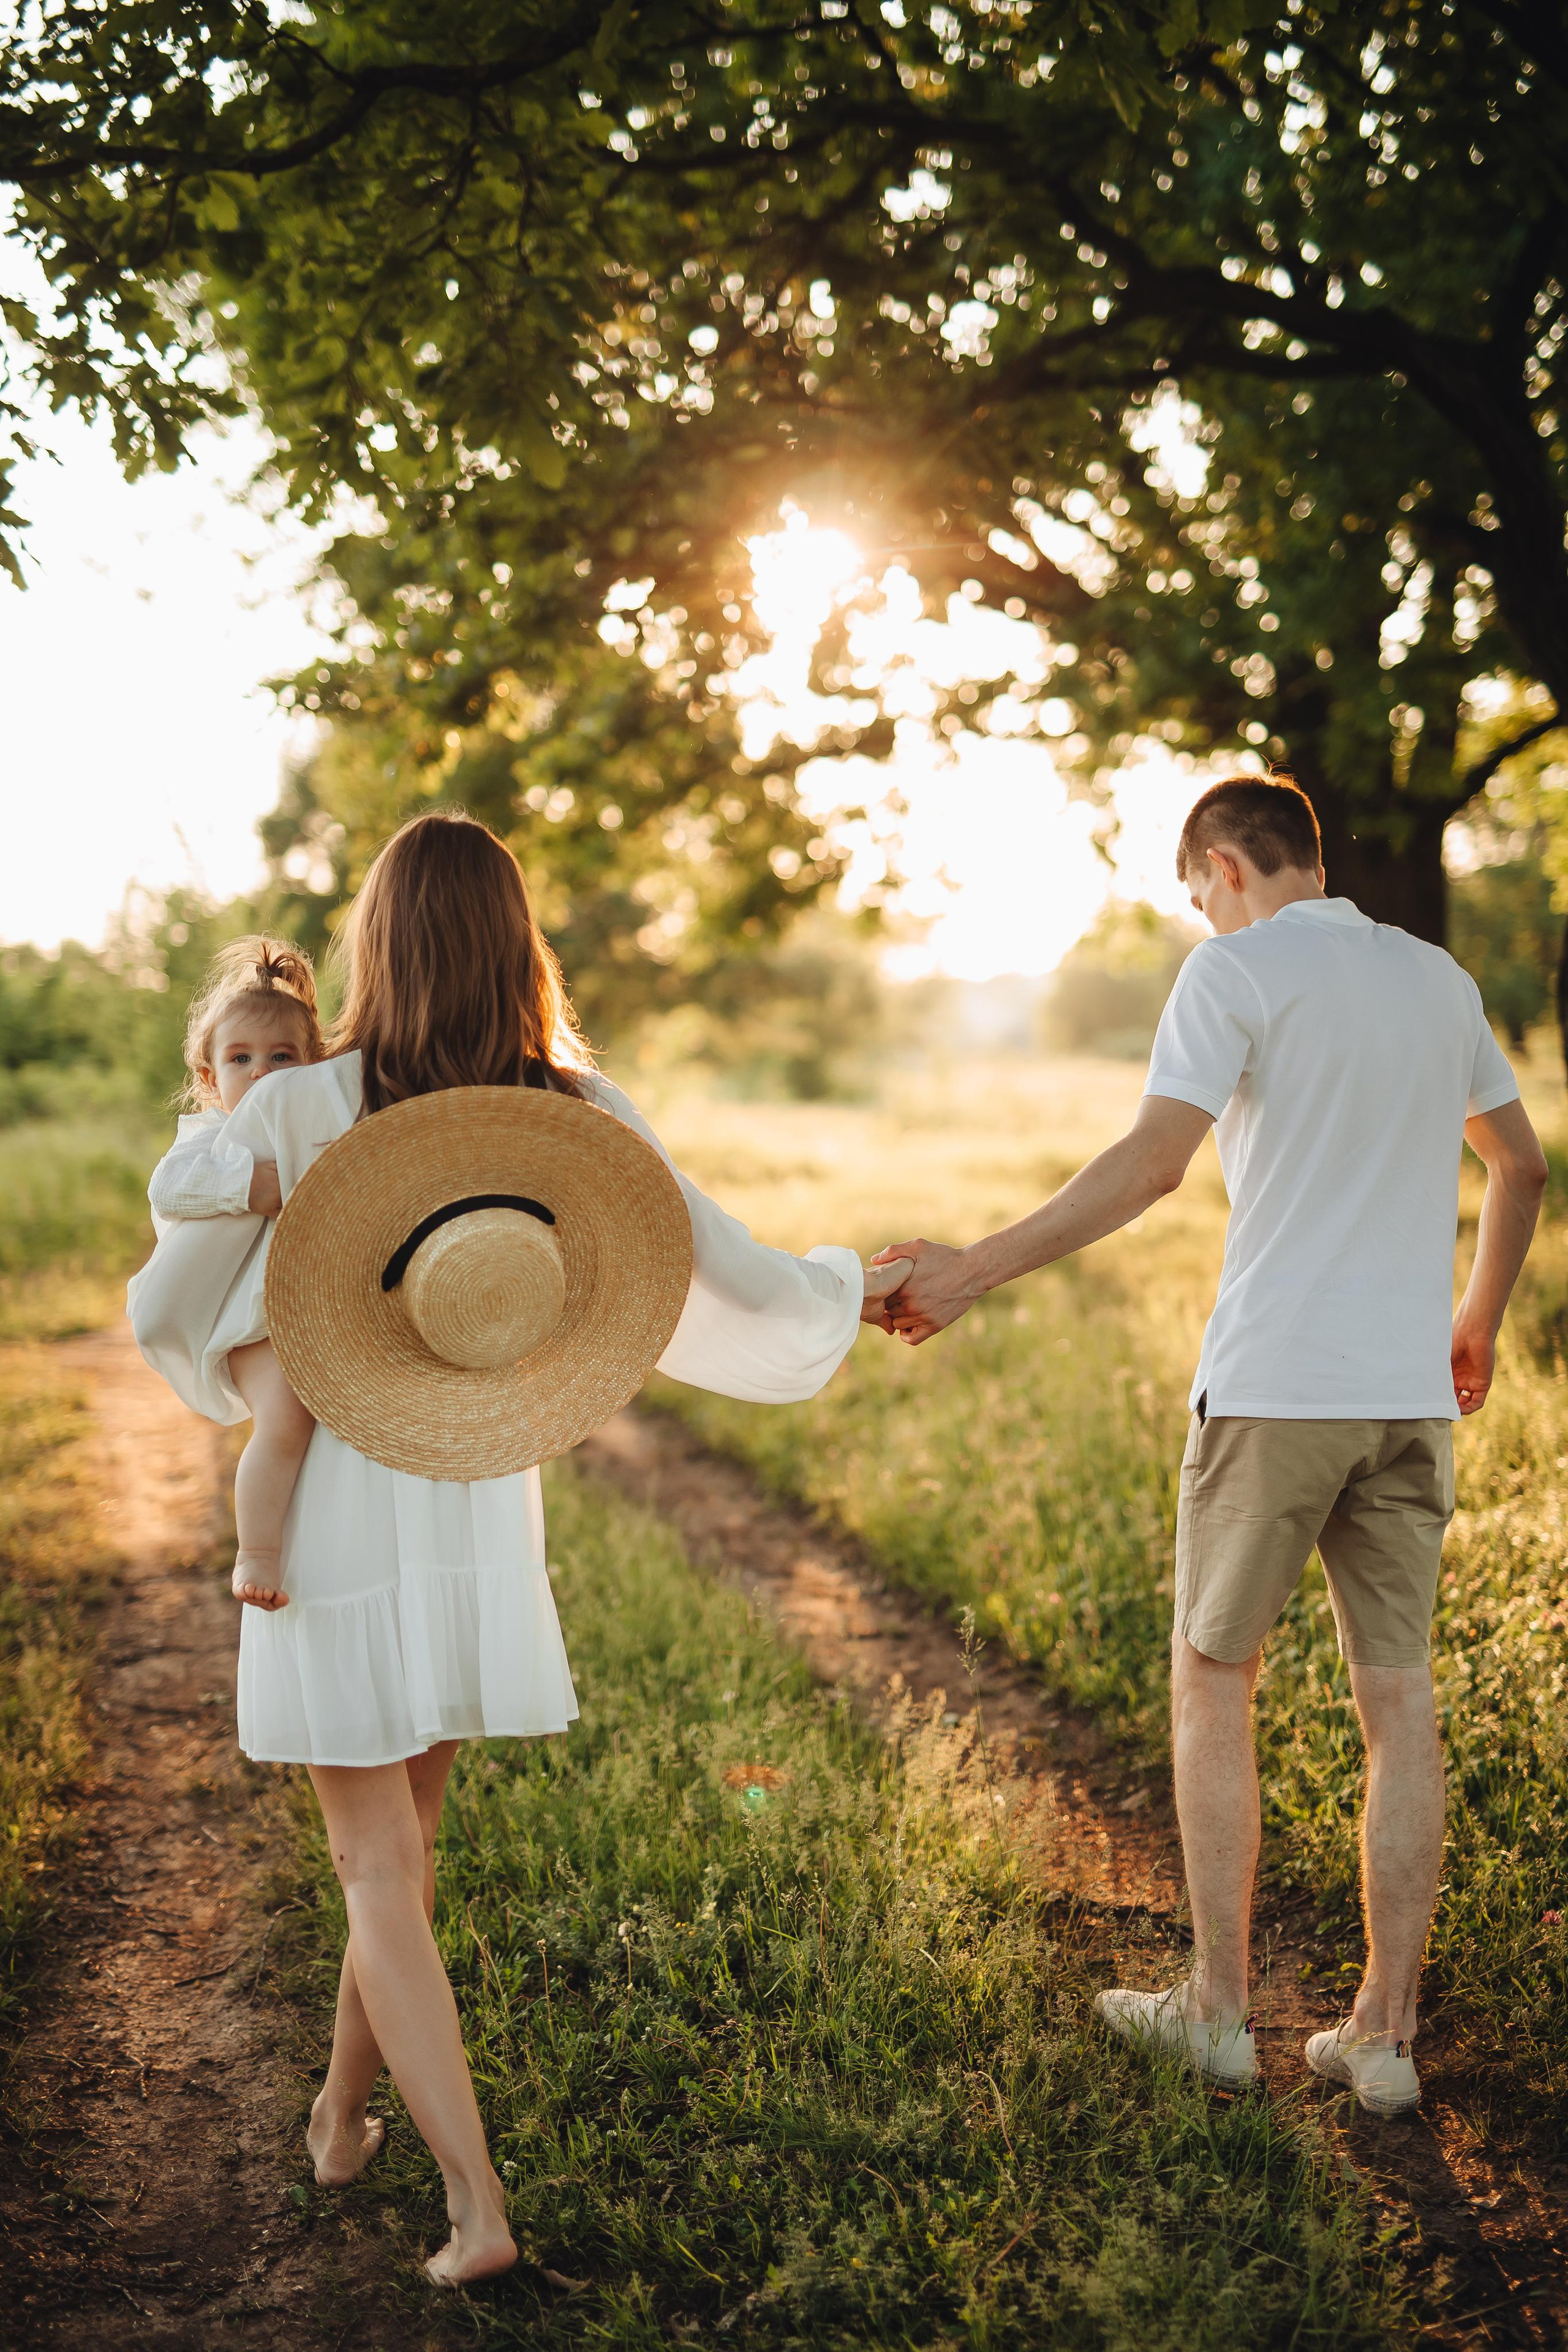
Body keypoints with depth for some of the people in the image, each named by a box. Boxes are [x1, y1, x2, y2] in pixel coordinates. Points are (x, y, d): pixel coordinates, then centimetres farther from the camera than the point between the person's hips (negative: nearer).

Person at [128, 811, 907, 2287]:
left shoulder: (291, 1114, -14)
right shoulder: (578, 1118, -7)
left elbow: (167, 1310, -6)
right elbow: (732, 1285, -1)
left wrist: (247, 1390, 17)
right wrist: (854, 1291, 20)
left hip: (334, 1509, -3)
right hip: (481, 1513, 4)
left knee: (380, 1871, 6)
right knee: (404, 1831, 24)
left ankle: (474, 2202, 1)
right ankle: (344, 2115, 42)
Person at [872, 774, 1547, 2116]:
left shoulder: (1238, 972, -5)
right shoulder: (1439, 979, 14)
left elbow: (1153, 1161, -19)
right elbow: (1520, 1167, 23)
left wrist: (976, 1272, -19)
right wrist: (1477, 1326, 35)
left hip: (1273, 1386, -5)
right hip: (1411, 1396, 5)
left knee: (1212, 1681, 9)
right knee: (1401, 1703, 8)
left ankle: (1219, 2012, 15)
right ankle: (1385, 2038, 14)